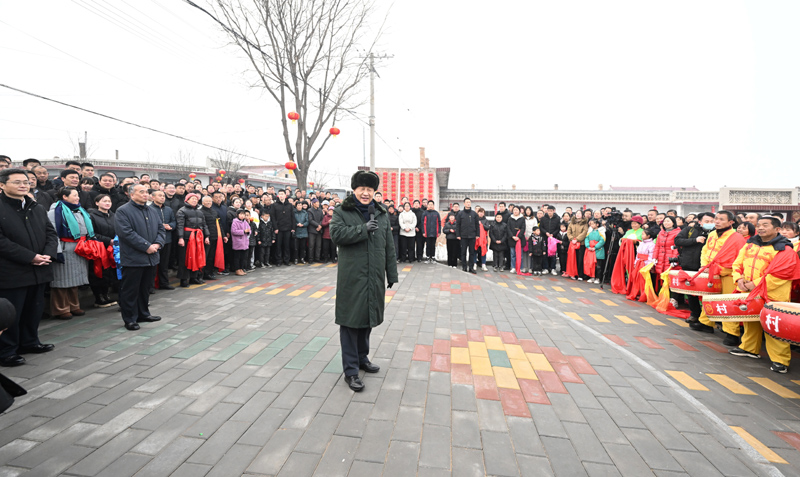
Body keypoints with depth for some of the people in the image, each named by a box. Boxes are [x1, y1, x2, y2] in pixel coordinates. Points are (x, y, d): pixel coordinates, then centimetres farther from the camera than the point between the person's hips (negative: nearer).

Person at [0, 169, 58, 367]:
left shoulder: (37, 209, 13)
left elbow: (51, 233, 11)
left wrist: (48, 254, -7)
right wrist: (30, 257, -19)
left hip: (39, 270, 7)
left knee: (34, 310, 17)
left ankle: (29, 342, 32)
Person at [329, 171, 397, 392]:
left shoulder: (381, 215, 11)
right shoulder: (342, 212, 0)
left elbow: (389, 247, 11)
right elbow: (336, 233, -18)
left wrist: (392, 274, 8)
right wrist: (363, 229, -21)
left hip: (374, 277, 5)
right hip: (351, 277, -4)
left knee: (367, 317, 16)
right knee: (351, 320, 0)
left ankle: (362, 357, 36)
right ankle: (350, 370, 10)